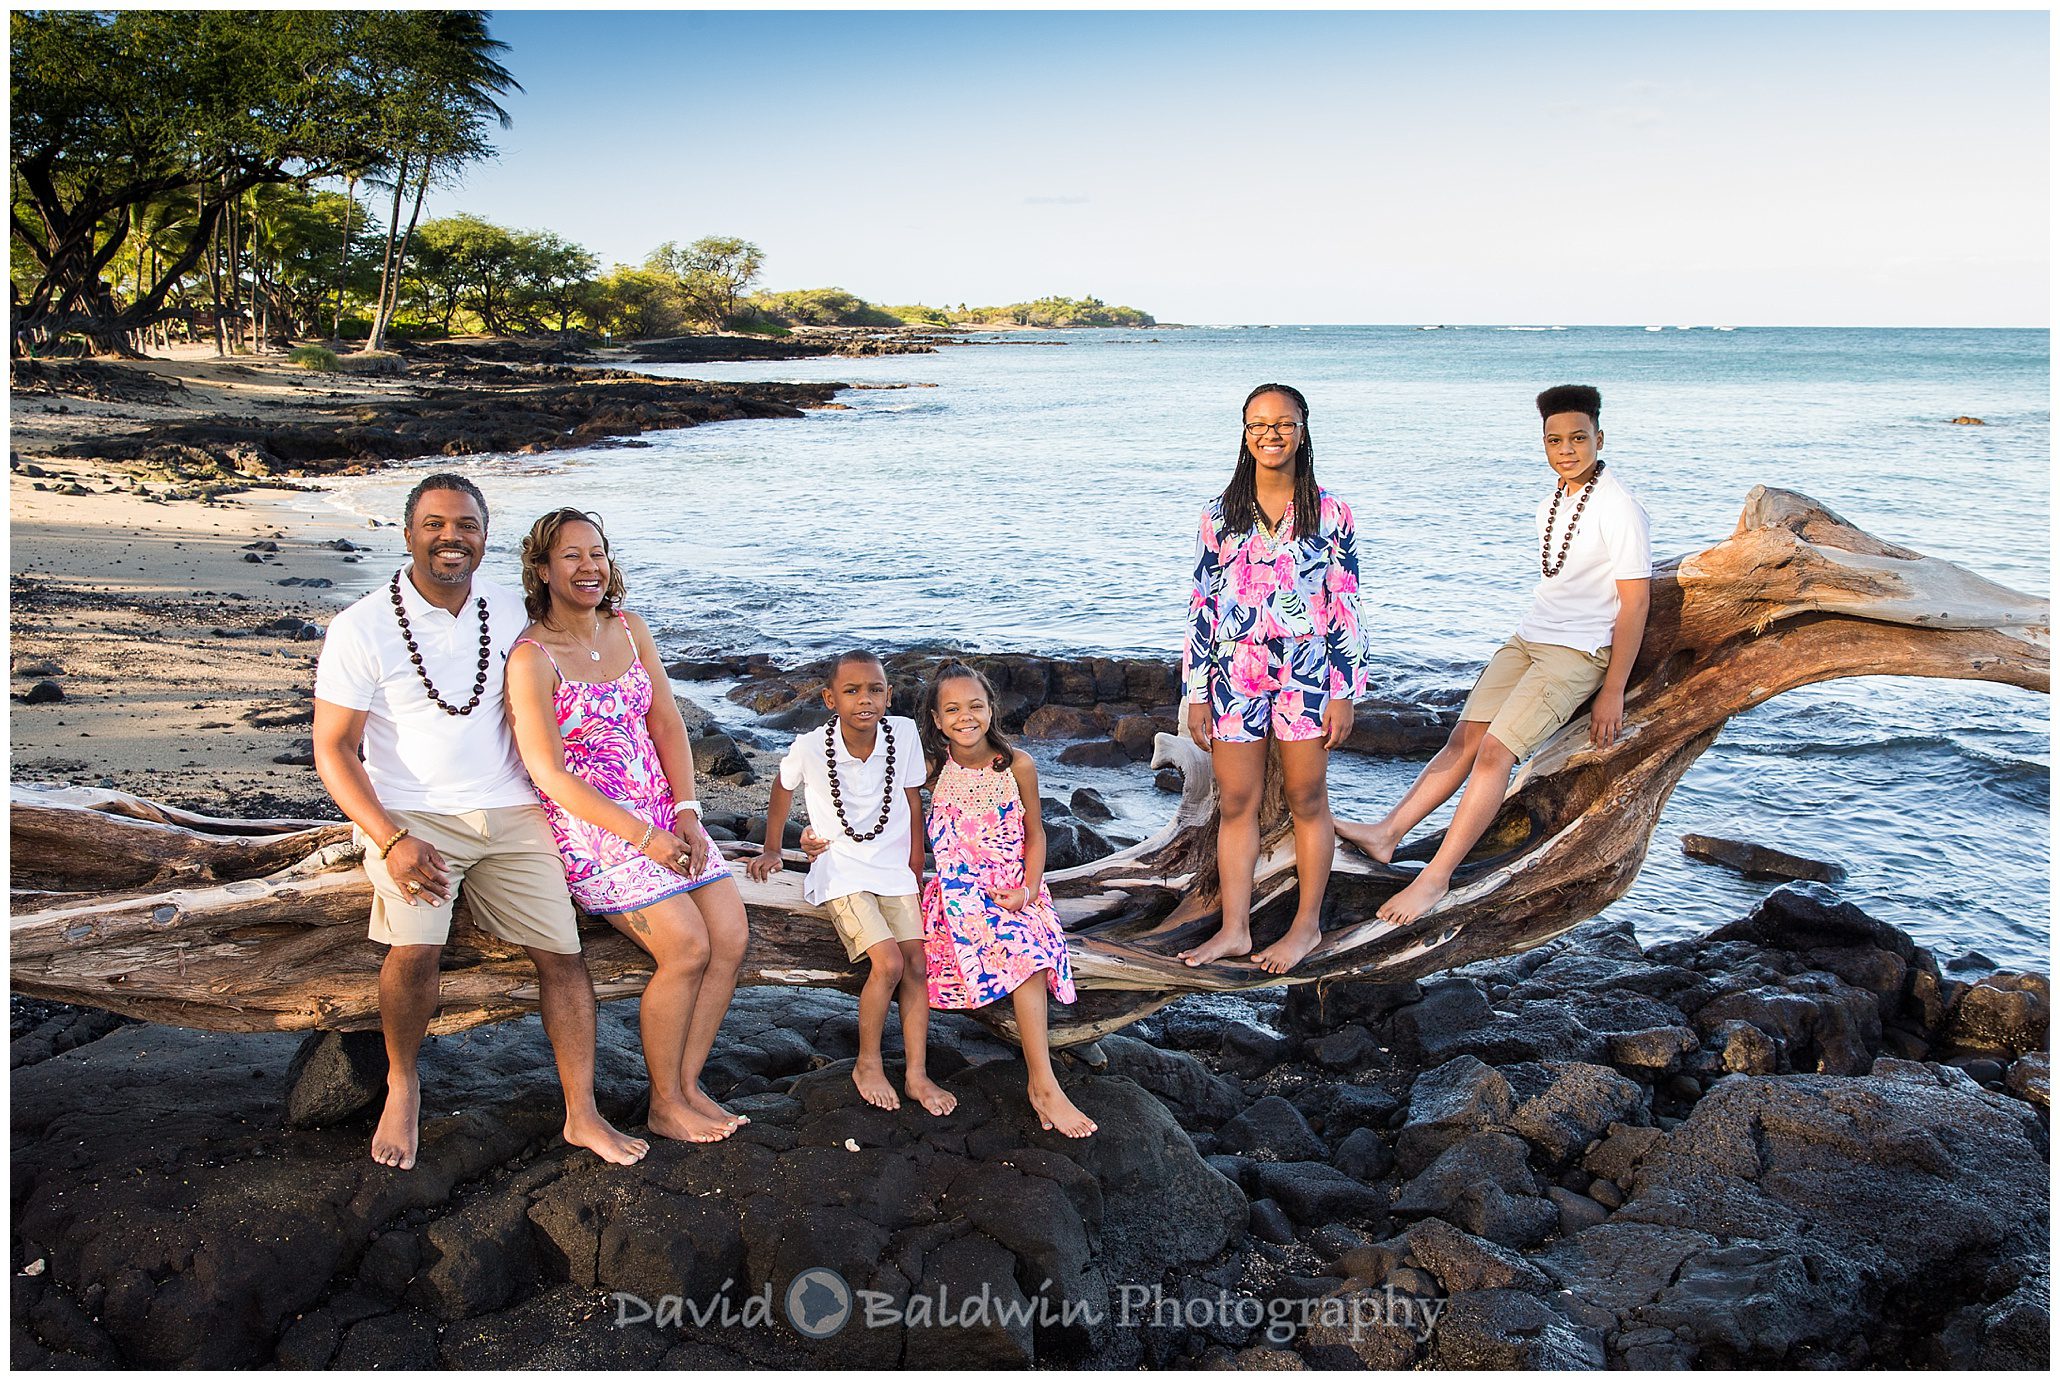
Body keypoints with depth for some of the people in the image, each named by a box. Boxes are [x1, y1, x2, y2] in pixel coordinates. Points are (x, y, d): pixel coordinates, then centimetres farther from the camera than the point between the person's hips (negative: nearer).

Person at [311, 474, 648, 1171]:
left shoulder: (509, 609, 4)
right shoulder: (361, 628, -8)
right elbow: (333, 749, -8)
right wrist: (391, 840, -20)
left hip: (512, 813, 4)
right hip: (413, 816, -4)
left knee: (562, 952, -1)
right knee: (415, 949, -25)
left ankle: (582, 1114, 11)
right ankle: (402, 1083, 4)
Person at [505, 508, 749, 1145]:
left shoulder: (629, 628, 8)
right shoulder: (531, 658, -12)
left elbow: (667, 723, 8)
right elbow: (548, 772, -16)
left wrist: (687, 813, -5)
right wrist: (643, 837, -18)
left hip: (666, 812, 7)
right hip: (594, 827, -7)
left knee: (731, 940, -5)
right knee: (687, 949, -17)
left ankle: (687, 1084, 12)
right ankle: (664, 1105, 3)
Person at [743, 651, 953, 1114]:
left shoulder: (905, 733, -13)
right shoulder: (810, 747, -19)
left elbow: (912, 802, 1)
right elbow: (783, 790, 4)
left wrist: (916, 870, 6)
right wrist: (772, 850, 11)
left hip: (894, 869, 4)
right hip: (841, 871, -4)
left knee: (916, 966, -4)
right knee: (888, 962, -18)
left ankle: (917, 1074, 7)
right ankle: (868, 1064, 3)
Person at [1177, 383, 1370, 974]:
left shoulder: (1328, 511, 0)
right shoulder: (1219, 515, 6)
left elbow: (1345, 605, 0)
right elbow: (1202, 605, 7)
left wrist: (1344, 693, -4)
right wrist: (1196, 694, 4)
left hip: (1306, 674, -2)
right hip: (1235, 675, 2)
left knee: (1307, 801, 7)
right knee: (1235, 804, 6)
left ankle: (1307, 925, 20)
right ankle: (1234, 929, 15)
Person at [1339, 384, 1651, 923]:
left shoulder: (1619, 509, -14)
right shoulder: (1553, 502, 11)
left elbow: (1635, 602, -15)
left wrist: (1613, 691, -16)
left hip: (1578, 654, -8)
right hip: (1527, 638, 8)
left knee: (1494, 749, -18)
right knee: (1465, 737, -3)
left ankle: (1436, 877, -17)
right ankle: (1387, 833, -6)